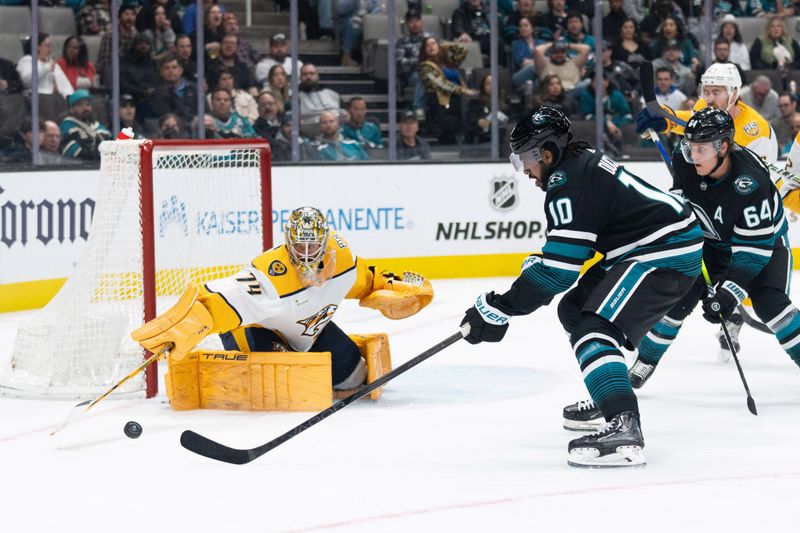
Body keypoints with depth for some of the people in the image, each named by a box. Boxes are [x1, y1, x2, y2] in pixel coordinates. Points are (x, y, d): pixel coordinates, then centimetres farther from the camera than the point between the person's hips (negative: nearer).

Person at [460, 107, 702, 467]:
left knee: (594, 330, -24)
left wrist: (500, 308, -18)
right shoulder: (583, 162, 13)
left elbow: (559, 265, -21)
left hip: (665, 254, -11)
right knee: (574, 311, 23)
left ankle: (623, 428, -39)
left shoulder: (568, 183, -18)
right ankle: (608, 401, 34)